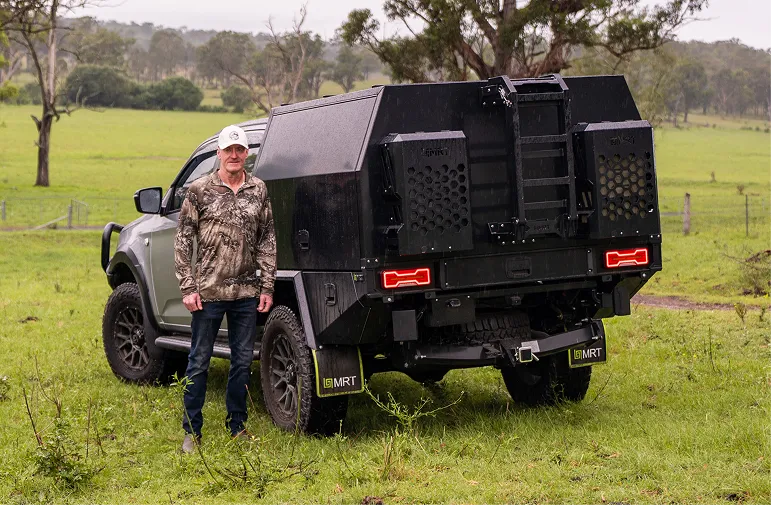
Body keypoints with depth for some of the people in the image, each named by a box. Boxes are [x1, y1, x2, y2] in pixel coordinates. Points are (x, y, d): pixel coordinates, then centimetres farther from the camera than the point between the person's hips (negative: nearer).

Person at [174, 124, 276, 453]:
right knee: (199, 361, 4)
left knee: (243, 361, 10)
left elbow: (267, 240, 10)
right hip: (208, 292, -3)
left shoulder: (258, 191, 6)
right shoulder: (199, 191, -3)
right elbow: (183, 240, -2)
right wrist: (187, 287, -8)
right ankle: (192, 432, 12)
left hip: (247, 293, 3)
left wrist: (267, 286, 4)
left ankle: (237, 427, 23)